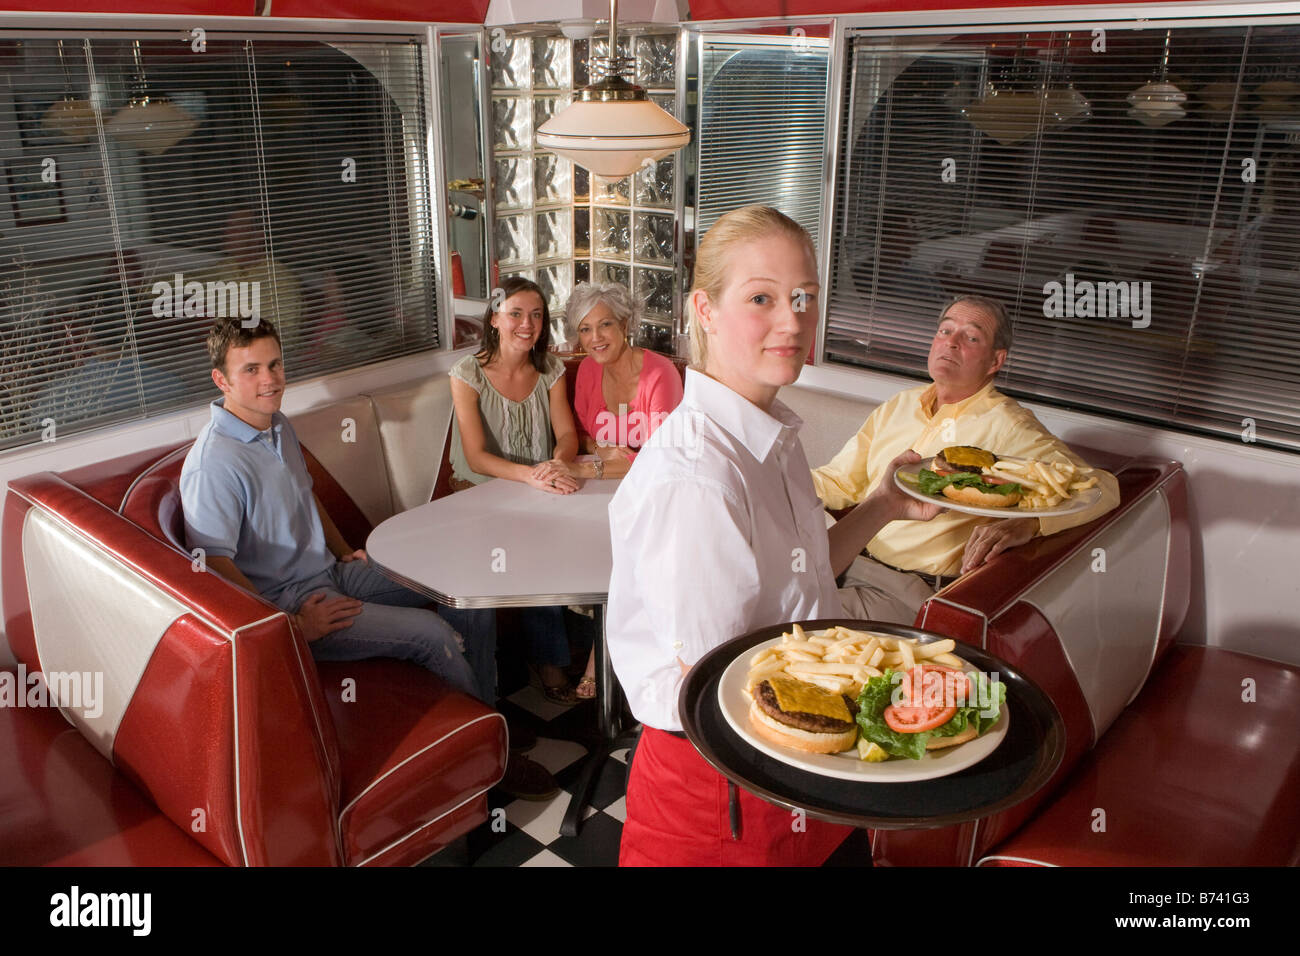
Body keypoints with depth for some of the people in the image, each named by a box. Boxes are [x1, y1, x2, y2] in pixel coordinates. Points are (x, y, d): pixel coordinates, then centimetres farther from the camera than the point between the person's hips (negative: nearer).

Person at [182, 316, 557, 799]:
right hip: (288, 603, -9)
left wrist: (345, 553, 15)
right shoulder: (213, 463, -22)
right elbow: (214, 567, -26)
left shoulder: (279, 427, 8)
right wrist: (293, 626, -24)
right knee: (432, 633, -21)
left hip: (331, 573, 9)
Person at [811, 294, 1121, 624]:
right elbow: (837, 483, 17)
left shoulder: (1007, 425, -4)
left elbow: (1102, 486, -12)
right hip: (846, 560, 6)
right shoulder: (899, 406, 15)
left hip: (908, 591, -6)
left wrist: (1026, 521, -31)